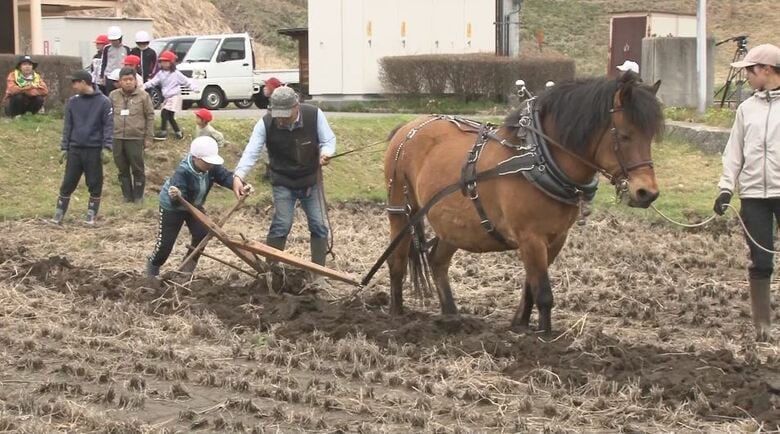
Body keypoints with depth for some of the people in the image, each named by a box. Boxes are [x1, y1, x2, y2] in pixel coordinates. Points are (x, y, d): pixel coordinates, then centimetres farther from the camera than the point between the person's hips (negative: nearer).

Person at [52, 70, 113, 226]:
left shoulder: (103, 101, -4)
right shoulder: (72, 102, 7)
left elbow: (108, 126, -5)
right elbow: (68, 126, 10)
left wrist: (107, 148, -12)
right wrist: (64, 148, 5)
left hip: (94, 150, -3)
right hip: (75, 149, 3)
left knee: (95, 184, 2)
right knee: (68, 184, 3)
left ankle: (91, 216, 11)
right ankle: (58, 216, 8)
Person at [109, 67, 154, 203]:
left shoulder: (143, 96, -2)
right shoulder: (114, 96, 6)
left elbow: (150, 117, 1)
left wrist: (148, 137, -2)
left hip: (136, 138, -3)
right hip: (117, 138, 3)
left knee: (138, 169, 3)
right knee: (122, 169, 9)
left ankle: (138, 196, 14)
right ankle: (127, 195, 19)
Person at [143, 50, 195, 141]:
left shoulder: (176, 74, -5)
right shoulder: (160, 74, 9)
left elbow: (186, 81, -4)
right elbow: (153, 82, 4)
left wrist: (194, 87, -16)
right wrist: (144, 86, -10)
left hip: (174, 97, -7)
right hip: (167, 98, 7)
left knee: (164, 113, -18)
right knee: (170, 116, 10)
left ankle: (163, 132, -12)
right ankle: (178, 132, 22)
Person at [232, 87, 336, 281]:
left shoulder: (314, 115, -18)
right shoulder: (266, 123, -20)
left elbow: (328, 139, -11)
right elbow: (252, 151, -25)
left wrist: (325, 153, -35)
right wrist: (239, 175, -40)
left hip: (311, 181, 2)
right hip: (283, 183, -2)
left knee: (319, 226, 4)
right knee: (281, 225, -7)